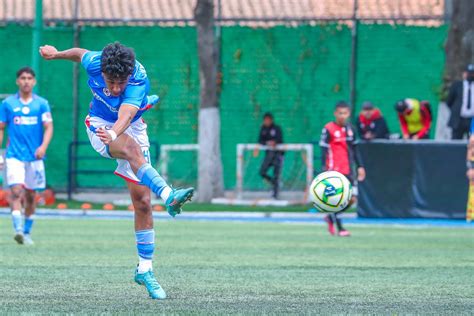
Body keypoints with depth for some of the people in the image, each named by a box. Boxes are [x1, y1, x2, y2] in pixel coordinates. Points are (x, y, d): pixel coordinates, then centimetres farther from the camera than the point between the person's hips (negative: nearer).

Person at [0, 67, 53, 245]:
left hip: (35, 156, 1)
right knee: (16, 191, -17)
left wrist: (43, 146, -20)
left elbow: (48, 127, -3)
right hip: (14, 155, -1)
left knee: (31, 196, 8)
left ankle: (27, 232, 22)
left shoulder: (41, 104, 4)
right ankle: (18, 229, -25)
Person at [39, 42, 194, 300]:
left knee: (142, 201, -6)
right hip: (99, 124, 0)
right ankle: (168, 196, -57)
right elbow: (79, 53, 3)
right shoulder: (93, 62, -22)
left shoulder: (139, 80, -31)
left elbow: (125, 117, -46)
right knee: (132, 149, -36)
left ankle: (145, 269, 4)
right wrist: (56, 54, 22)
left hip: (132, 129, 0)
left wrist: (113, 134, -67)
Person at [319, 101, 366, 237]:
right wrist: (325, 170, -16)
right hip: (334, 170, -6)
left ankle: (331, 217, 22)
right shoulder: (328, 129, -7)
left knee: (352, 199, 1)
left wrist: (359, 166, 14)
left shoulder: (350, 129, 11)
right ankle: (339, 228, 4)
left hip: (348, 170, 6)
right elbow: (324, 150, -9)